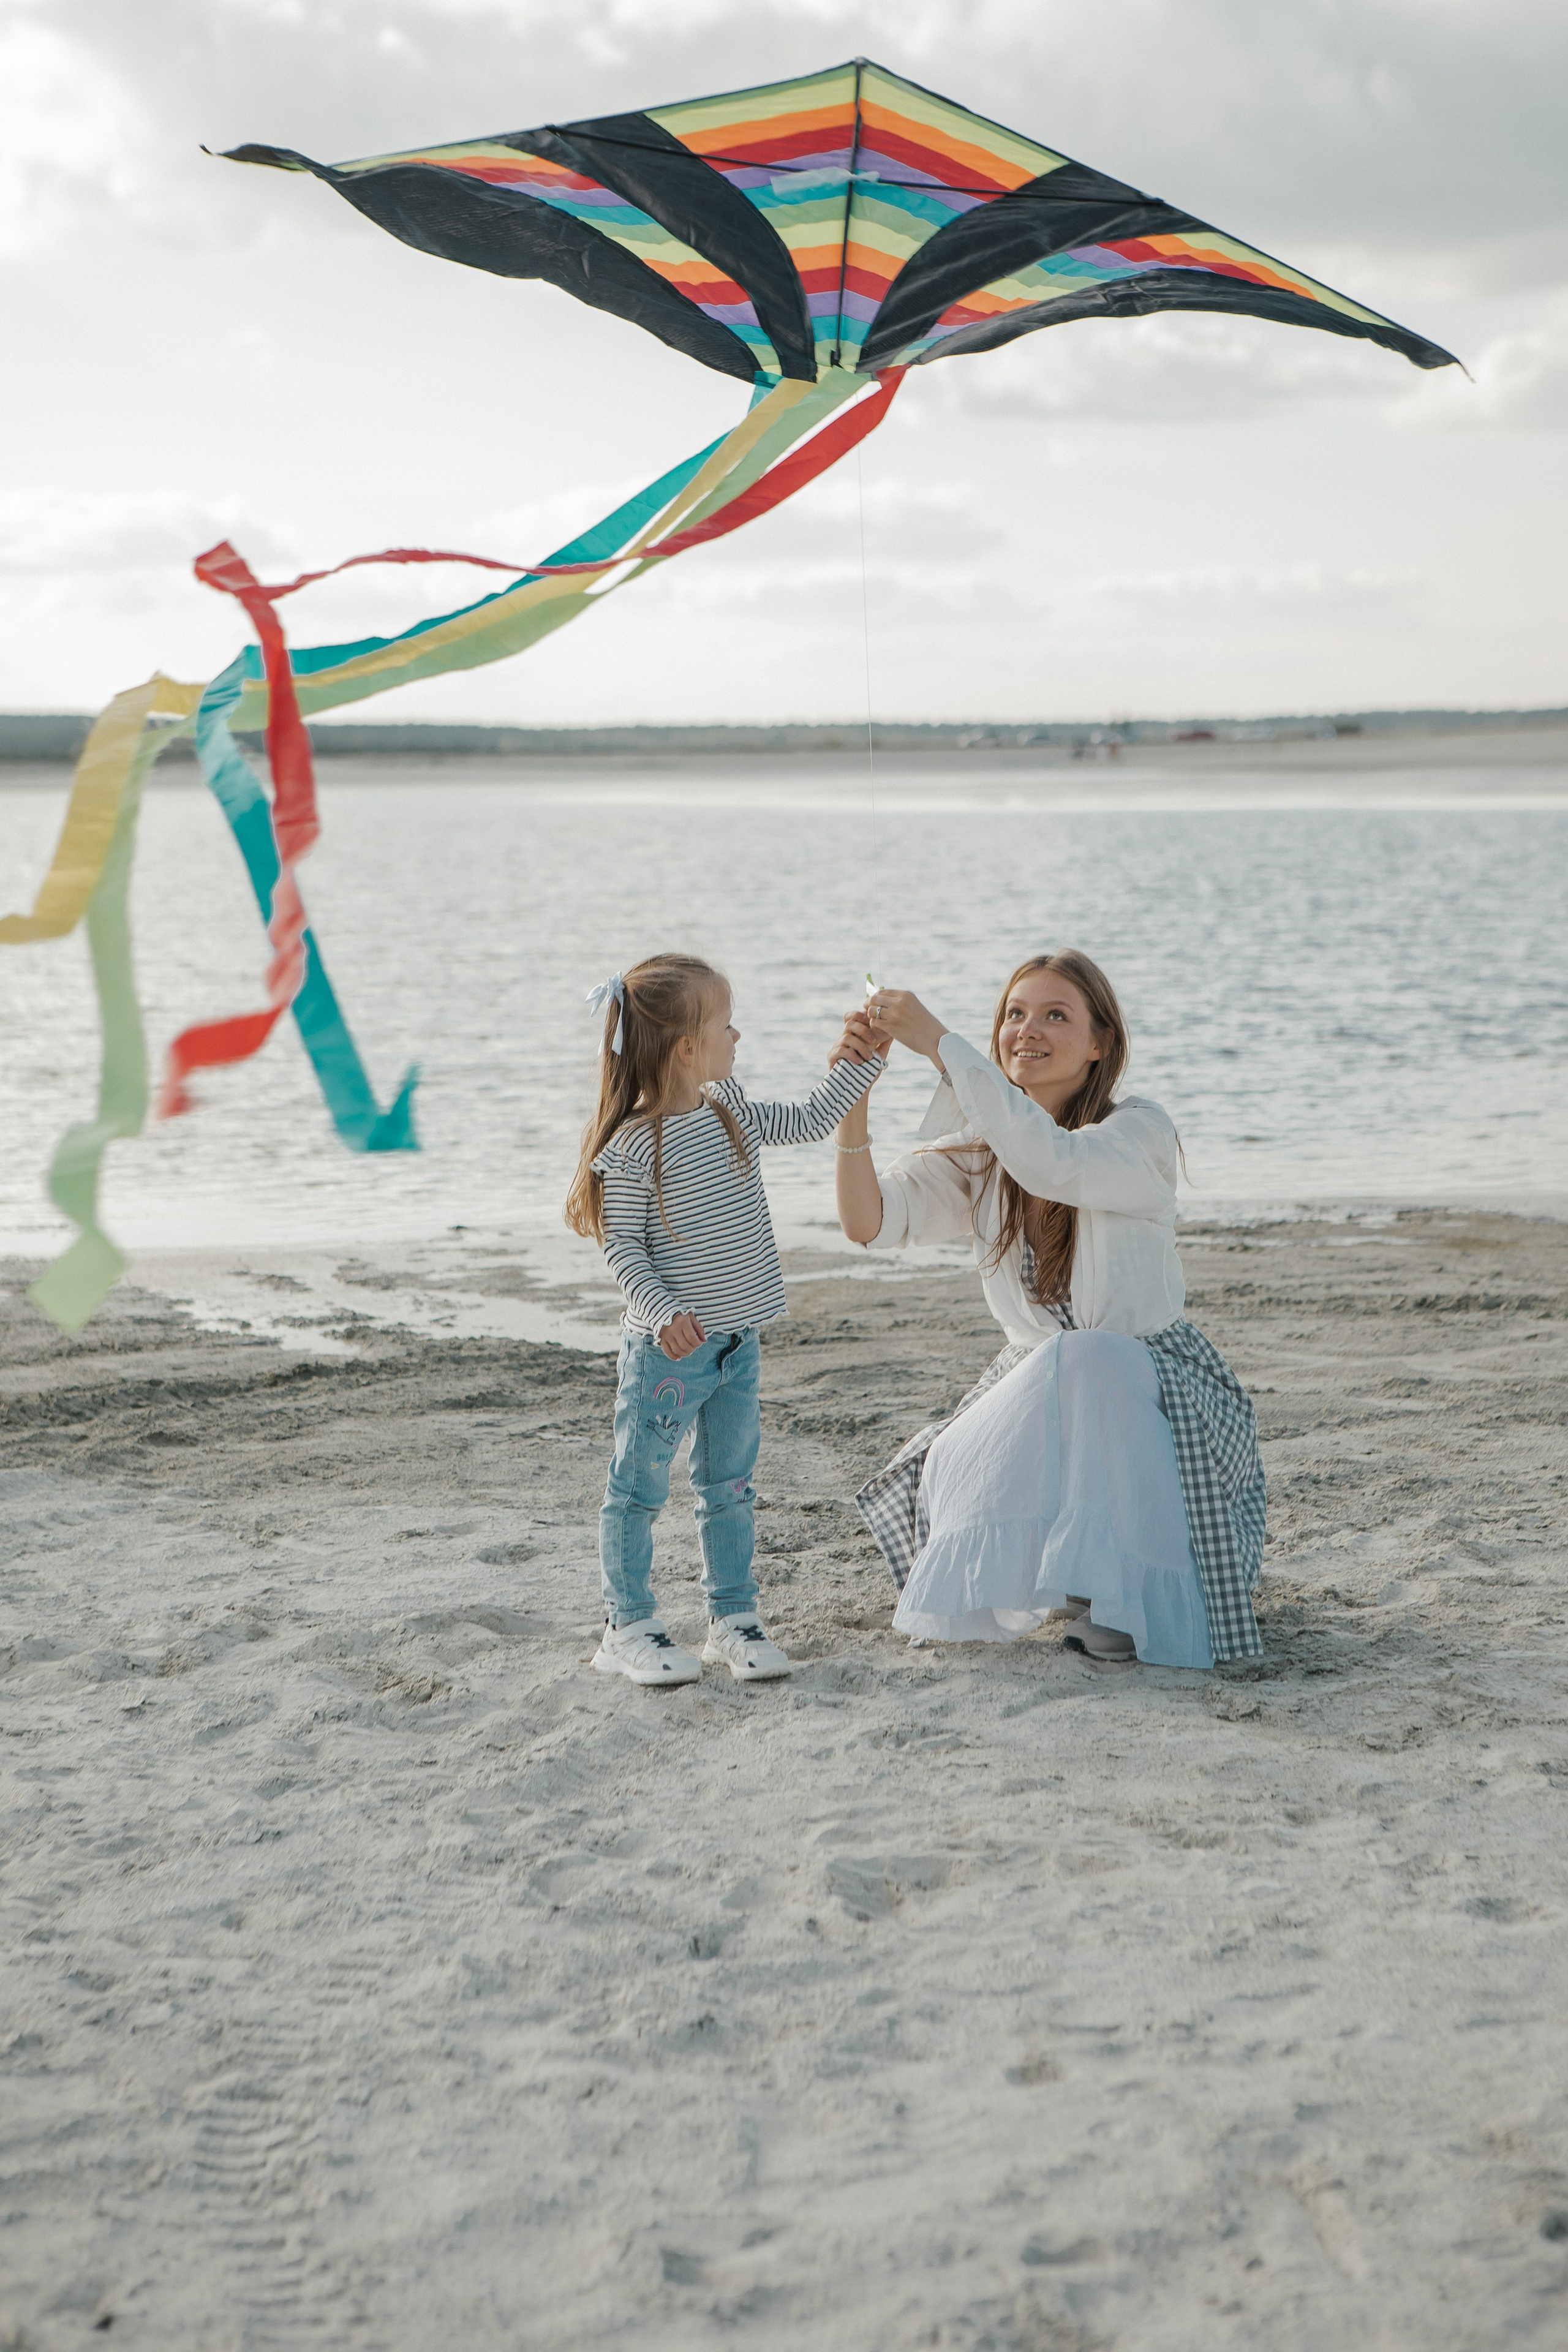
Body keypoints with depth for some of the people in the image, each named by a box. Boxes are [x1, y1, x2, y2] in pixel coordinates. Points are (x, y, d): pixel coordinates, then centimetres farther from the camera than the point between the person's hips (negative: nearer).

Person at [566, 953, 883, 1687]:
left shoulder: (730, 1111, 5)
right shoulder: (636, 1146, -18)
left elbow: (808, 1121, 19)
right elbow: (622, 1247, -16)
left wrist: (857, 1063, 14)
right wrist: (664, 1310, -27)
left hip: (737, 1346, 8)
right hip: (668, 1350, -7)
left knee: (730, 1486, 15)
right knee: (639, 1486, 5)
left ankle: (733, 1618, 25)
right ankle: (629, 1628, 15)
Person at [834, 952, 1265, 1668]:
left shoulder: (1139, 1131, -15)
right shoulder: (978, 1149, 1)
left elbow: (1053, 1164, -38)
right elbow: (869, 1222, -11)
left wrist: (937, 1042, -38)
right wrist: (852, 1100, -26)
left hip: (1147, 1374, -4)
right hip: (1033, 1378, 4)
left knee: (1084, 1368, -38)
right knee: (952, 1495, -23)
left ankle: (1118, 1590, -19)